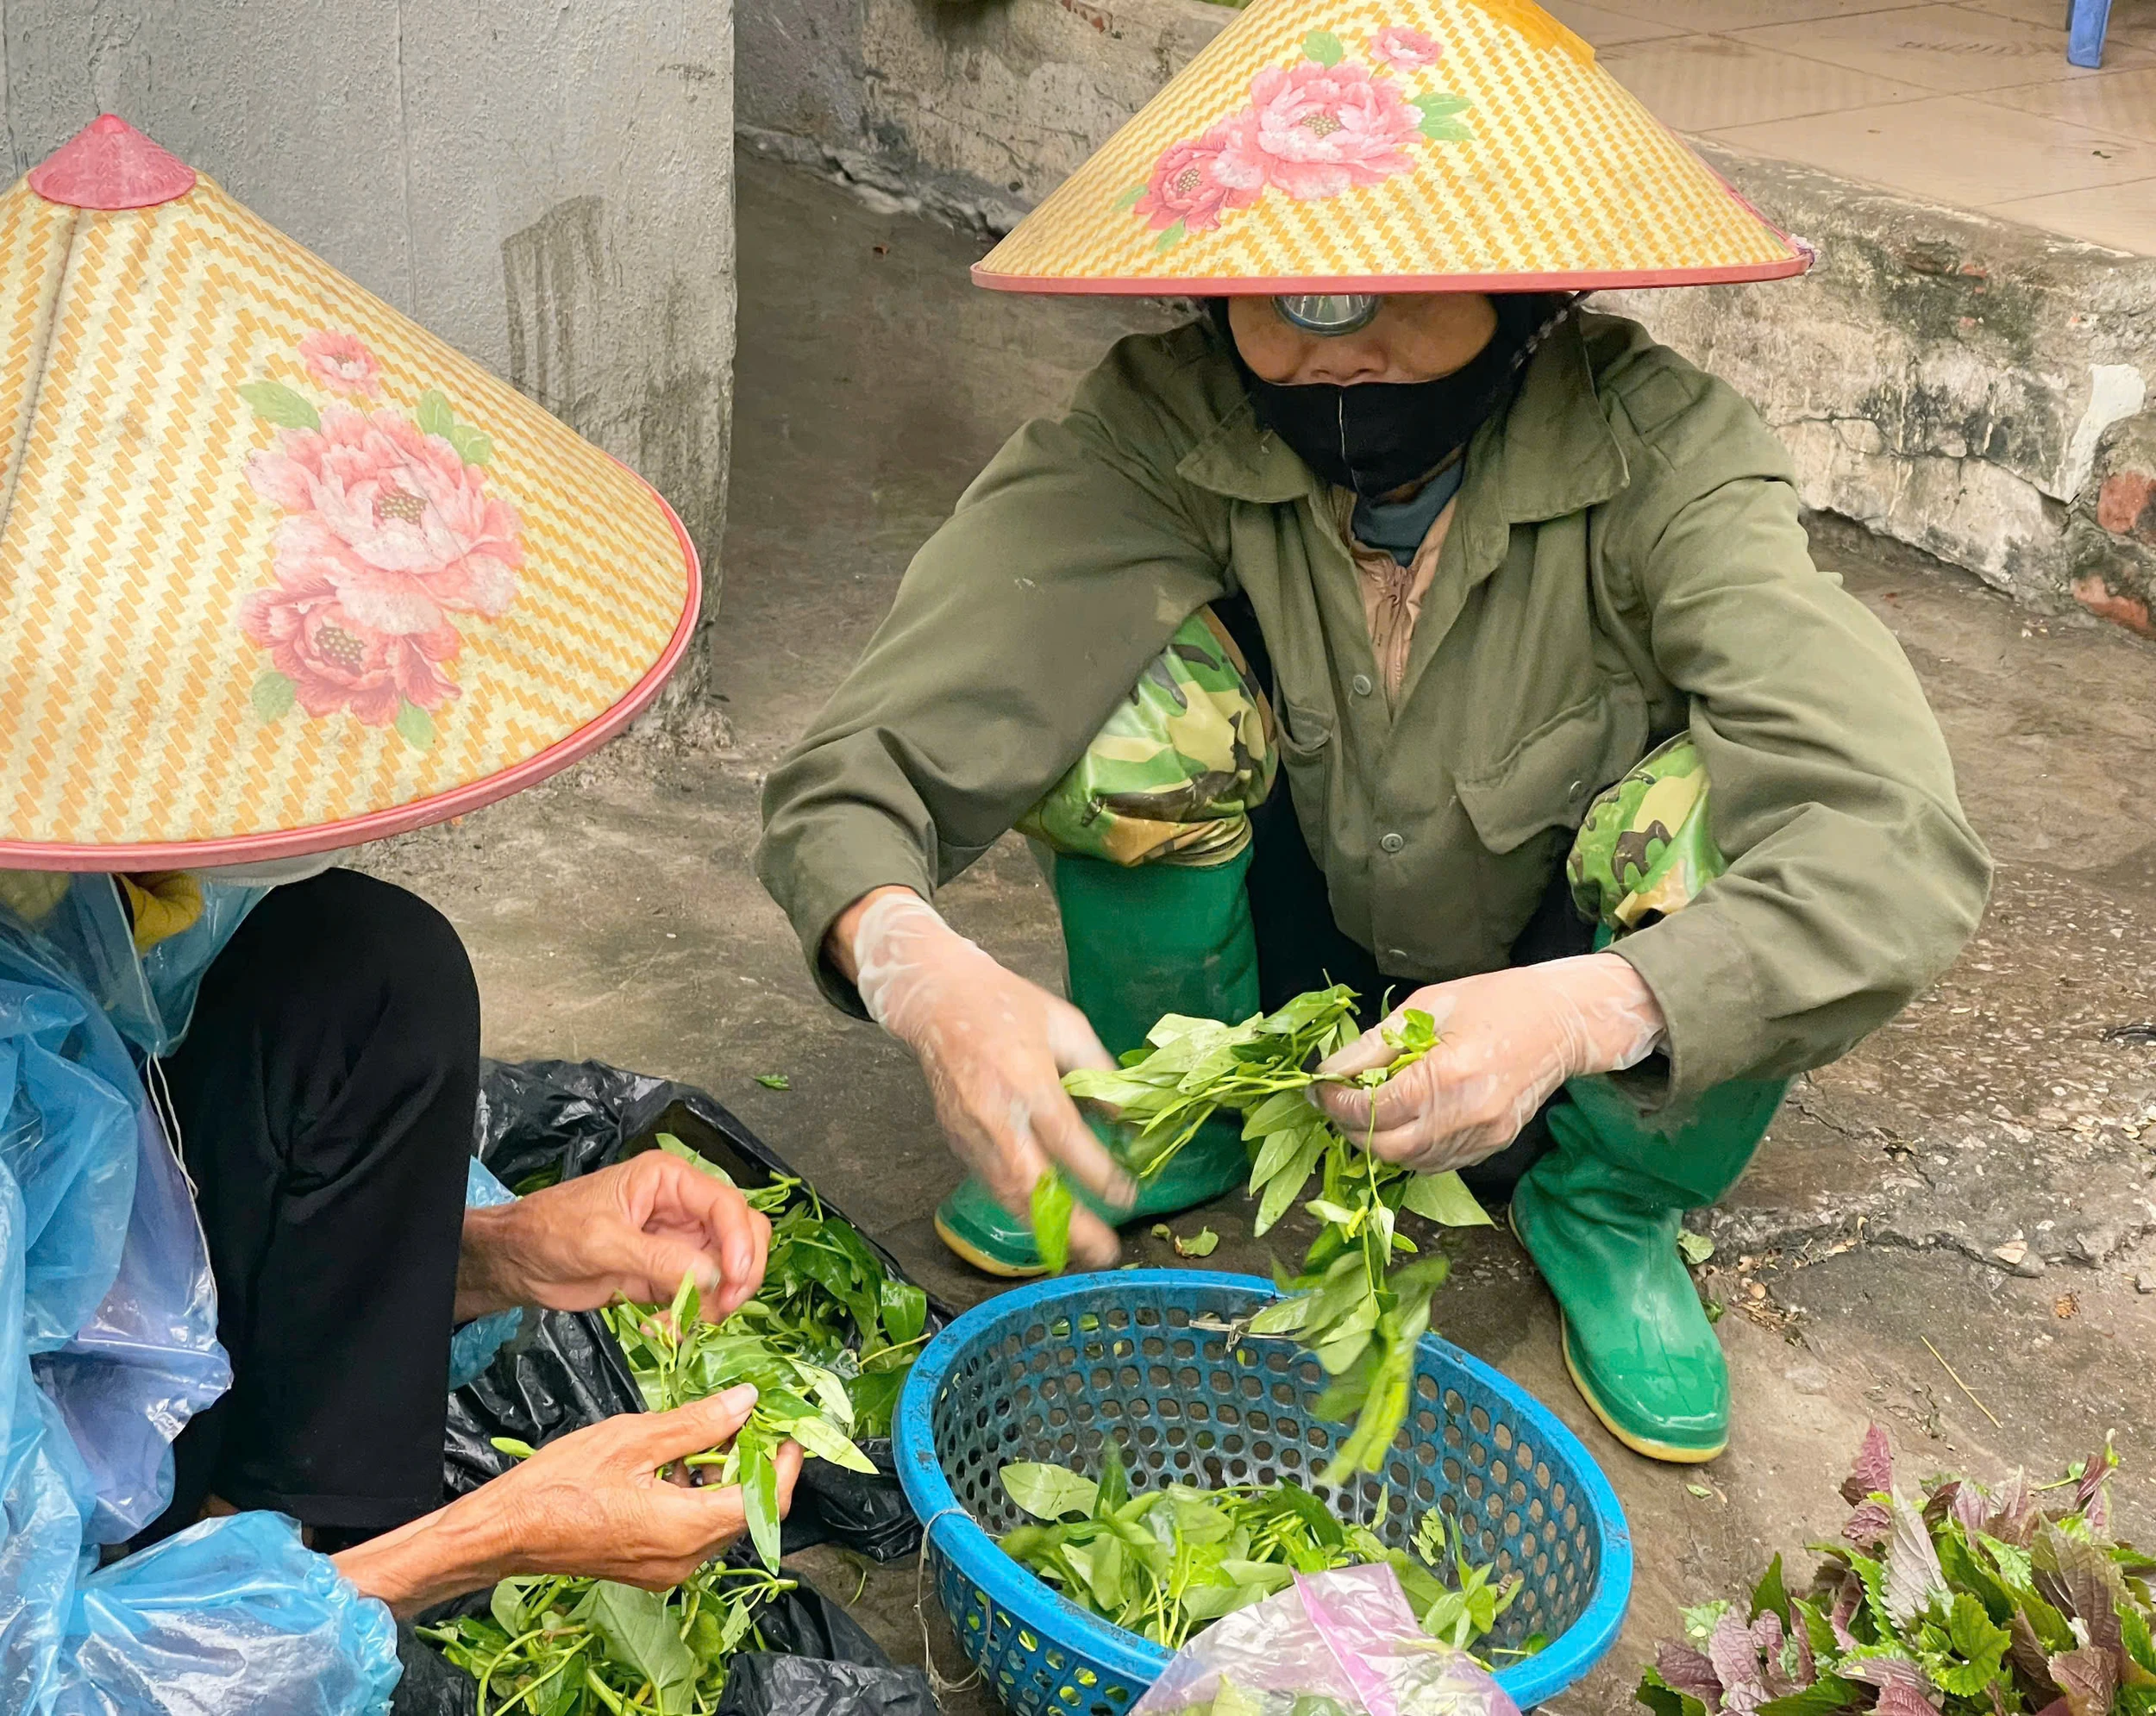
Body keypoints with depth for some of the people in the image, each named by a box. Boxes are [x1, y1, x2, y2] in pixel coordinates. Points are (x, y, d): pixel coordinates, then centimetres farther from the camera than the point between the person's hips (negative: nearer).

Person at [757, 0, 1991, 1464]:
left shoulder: (1657, 453, -27)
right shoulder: (1160, 435, -24)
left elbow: (1903, 850, -38)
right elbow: (851, 773, -30)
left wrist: (1585, 1008, -55)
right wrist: (919, 972, -53)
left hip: (1554, 1030, -1)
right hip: (1287, 970, 1)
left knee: (1722, 805, -32)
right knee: (1143, 694, -27)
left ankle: (1607, 1206, 0)